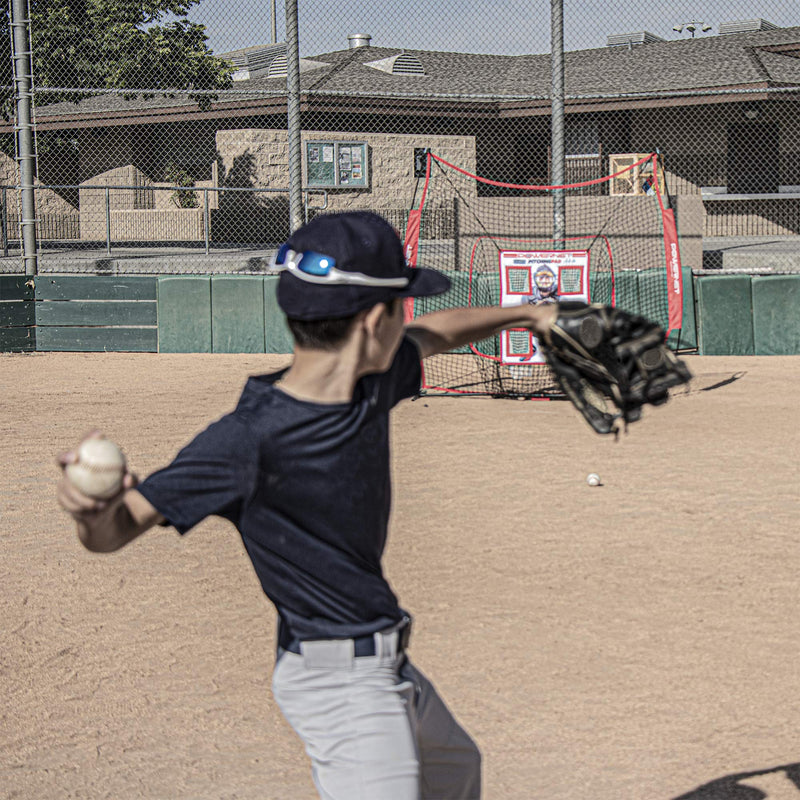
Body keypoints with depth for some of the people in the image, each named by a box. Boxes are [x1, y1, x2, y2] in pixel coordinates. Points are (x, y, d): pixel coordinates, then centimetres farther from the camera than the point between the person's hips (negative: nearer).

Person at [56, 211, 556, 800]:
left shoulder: (371, 385, -4)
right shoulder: (249, 439, -28)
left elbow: (434, 334, 19)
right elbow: (116, 531, -28)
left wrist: (524, 315, 32)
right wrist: (94, 506, -51)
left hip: (388, 667, 9)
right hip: (338, 682, -9)